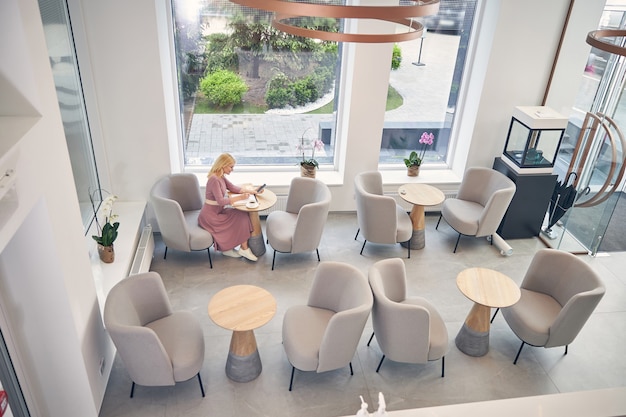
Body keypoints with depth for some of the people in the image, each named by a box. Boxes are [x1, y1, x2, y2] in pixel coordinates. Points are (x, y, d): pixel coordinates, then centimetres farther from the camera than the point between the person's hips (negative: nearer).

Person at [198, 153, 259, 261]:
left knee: (243, 215, -4)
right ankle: (244, 249, 2)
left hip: (218, 211, 9)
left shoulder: (221, 177, 7)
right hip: (210, 216, -9)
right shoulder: (214, 179, -22)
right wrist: (240, 198, -23)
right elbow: (220, 201, -26)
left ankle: (227, 248, 1)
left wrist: (251, 191, 8)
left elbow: (233, 188, 17)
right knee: (241, 218, -11)